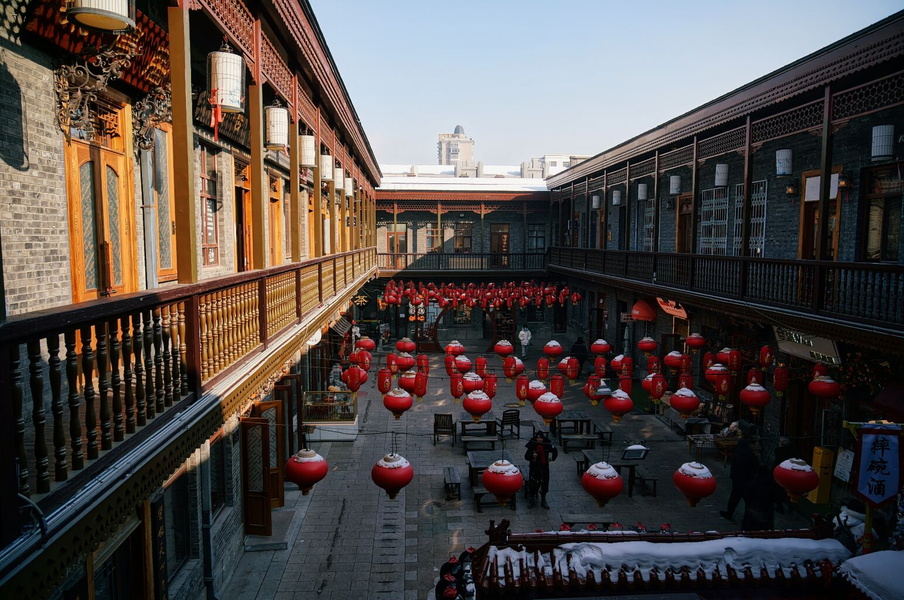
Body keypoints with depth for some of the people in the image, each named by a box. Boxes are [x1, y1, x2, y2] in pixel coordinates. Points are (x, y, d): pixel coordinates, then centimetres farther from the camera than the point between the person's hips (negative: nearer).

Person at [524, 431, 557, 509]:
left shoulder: (547, 445, -4)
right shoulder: (532, 445, -12)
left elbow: (555, 451, 16)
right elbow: (526, 456, -15)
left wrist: (552, 458, 8)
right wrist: (532, 456, -33)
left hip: (544, 467, 3)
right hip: (534, 468, -3)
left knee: (545, 484, 10)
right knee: (533, 484, -2)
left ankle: (543, 500, 26)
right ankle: (531, 500, 15)